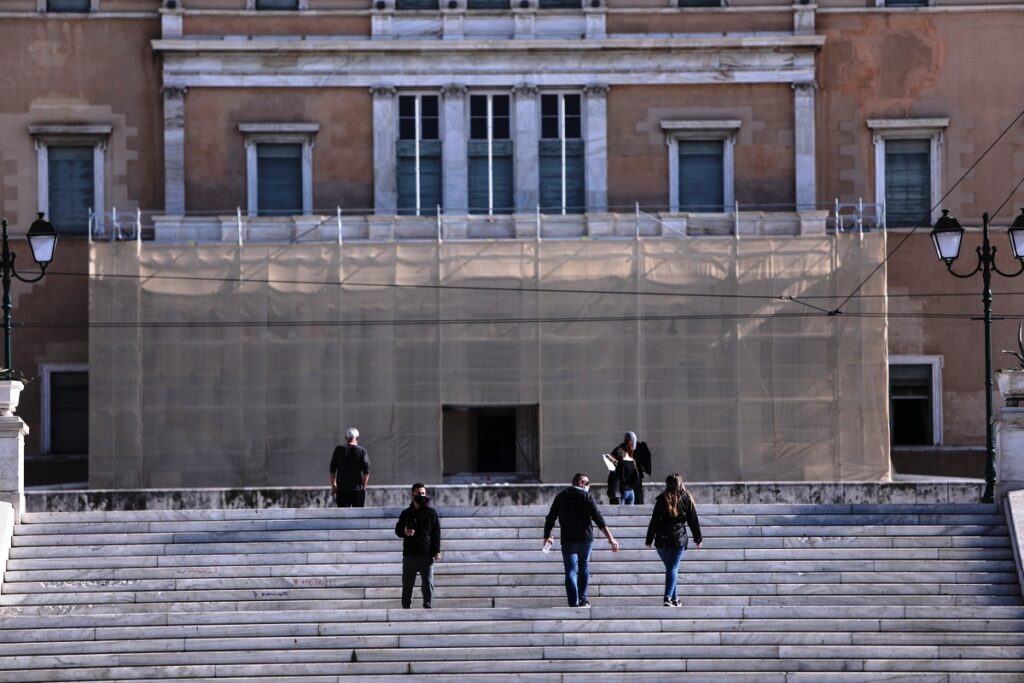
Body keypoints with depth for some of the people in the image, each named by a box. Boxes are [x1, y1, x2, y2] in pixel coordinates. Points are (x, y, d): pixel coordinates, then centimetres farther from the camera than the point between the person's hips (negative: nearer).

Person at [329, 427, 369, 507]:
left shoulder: (338, 450, 1)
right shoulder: (362, 451, -4)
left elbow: (332, 469, 5)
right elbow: (366, 471, -6)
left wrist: (333, 485, 15)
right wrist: (364, 486, 5)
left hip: (342, 489, 1)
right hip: (358, 489, -1)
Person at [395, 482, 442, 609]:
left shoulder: (431, 513, 3)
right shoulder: (406, 513, 10)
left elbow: (436, 532, 2)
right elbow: (397, 530, 15)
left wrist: (437, 551, -6)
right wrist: (404, 532, -10)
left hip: (427, 555, -2)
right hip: (409, 554, 2)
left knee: (427, 584, -3)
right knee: (407, 584, 5)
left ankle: (427, 606, 3)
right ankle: (406, 607, 11)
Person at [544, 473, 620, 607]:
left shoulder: (561, 496, 6)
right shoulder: (586, 496, -3)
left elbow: (550, 518, 9)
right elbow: (598, 518, -13)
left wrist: (547, 536, 24)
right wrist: (611, 538, -16)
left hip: (568, 540, 0)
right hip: (586, 538, 0)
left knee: (571, 572, -1)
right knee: (584, 568, 19)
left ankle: (574, 603, -11)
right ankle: (583, 599, 20)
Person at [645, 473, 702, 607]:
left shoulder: (662, 499, -1)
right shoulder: (686, 499, 0)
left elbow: (654, 521, 0)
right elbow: (693, 520, 5)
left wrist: (649, 540, 6)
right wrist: (698, 538, 15)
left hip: (661, 540, 1)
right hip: (678, 539, -1)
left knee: (670, 568, 14)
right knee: (673, 568, -2)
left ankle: (674, 599, 18)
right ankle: (668, 598, -17)